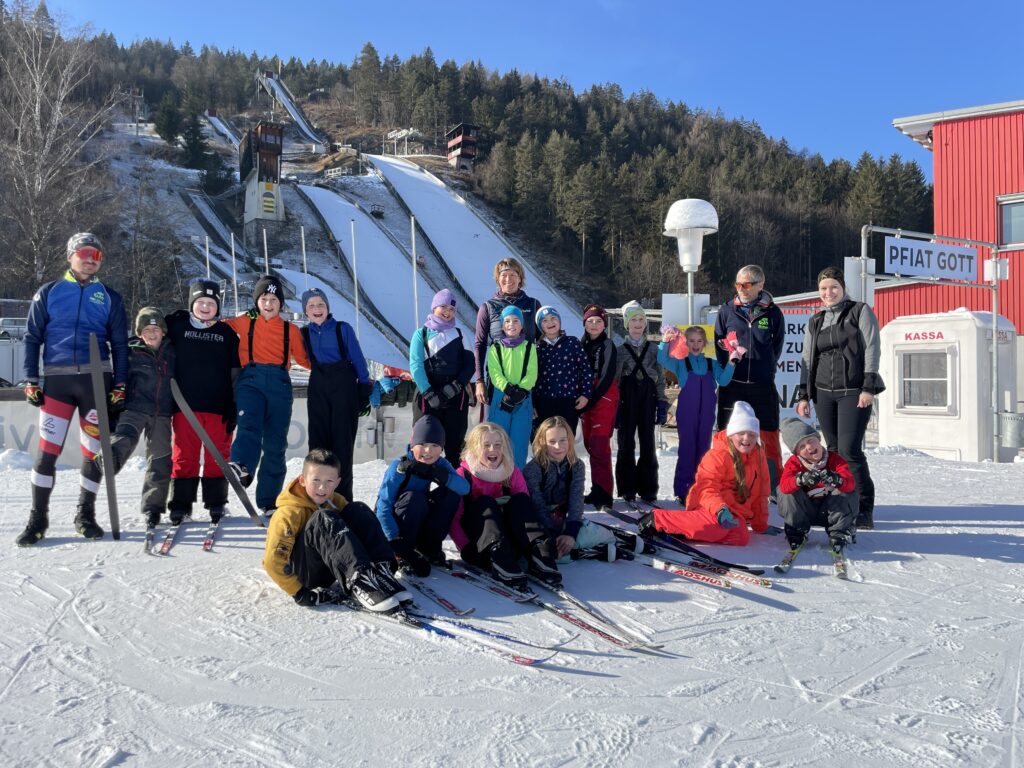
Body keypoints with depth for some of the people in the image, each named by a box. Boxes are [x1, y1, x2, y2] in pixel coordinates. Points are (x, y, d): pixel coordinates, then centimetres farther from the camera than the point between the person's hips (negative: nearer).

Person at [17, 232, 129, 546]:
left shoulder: (109, 297, 10)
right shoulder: (48, 293, 9)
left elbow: (119, 345, 10)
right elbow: (32, 338, 9)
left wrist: (120, 386, 1)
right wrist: (31, 382, 0)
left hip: (98, 380, 1)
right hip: (57, 379, -1)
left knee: (94, 450, 4)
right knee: (48, 450, -6)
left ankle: (85, 515, 18)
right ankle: (38, 518, 5)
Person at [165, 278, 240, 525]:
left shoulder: (227, 333, 8)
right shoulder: (176, 324, 6)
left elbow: (235, 373, 9)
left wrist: (234, 407, 3)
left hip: (218, 405, 1)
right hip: (185, 404, -1)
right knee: (184, 456, 2)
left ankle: (216, 503, 14)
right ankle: (180, 505, 9)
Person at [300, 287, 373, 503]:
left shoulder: (343, 329, -2)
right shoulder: (304, 333, 7)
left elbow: (358, 361, 0)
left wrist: (364, 392, -3)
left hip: (344, 389, -3)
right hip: (318, 390, 3)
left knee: (342, 443, 0)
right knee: (318, 442, 3)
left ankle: (343, 496, 5)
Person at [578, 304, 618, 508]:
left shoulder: (608, 346, -4)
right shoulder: (581, 345, 10)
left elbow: (608, 377, -9)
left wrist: (591, 399, -13)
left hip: (604, 397, -5)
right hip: (585, 399, 5)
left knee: (599, 445, -13)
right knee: (590, 444, 6)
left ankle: (602, 493, -13)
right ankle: (599, 489, 15)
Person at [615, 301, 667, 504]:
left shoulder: (654, 349, 9)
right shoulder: (620, 350, 5)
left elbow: (660, 378, 9)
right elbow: (614, 379, 4)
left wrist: (662, 404, 2)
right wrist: (614, 406, -3)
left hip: (648, 399, 1)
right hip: (627, 398, -1)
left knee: (648, 444, 1)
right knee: (626, 443, 1)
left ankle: (648, 488, 8)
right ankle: (627, 488, 8)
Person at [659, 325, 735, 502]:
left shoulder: (712, 363, 12)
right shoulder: (680, 362, 3)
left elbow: (723, 380, 0)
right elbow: (663, 360, -14)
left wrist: (731, 363, -14)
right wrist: (665, 343, -29)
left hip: (706, 414, 3)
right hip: (686, 413, -3)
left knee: (703, 449, 7)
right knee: (687, 449, -4)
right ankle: (682, 490, 2)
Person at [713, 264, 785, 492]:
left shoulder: (772, 313, 3)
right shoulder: (727, 310, 6)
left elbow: (777, 347, 11)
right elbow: (718, 345, 10)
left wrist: (765, 369, 4)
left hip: (763, 387, -1)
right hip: (732, 385, 1)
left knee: (769, 438, 2)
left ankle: (776, 488, 11)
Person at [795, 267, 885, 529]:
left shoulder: (860, 311, 4)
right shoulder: (815, 322, 17)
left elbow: (872, 349, -3)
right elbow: (807, 360, 17)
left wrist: (868, 388, -12)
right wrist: (803, 395, 10)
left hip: (854, 392, -5)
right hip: (823, 393, 5)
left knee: (849, 449, -13)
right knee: (833, 451, 3)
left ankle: (864, 509, -5)